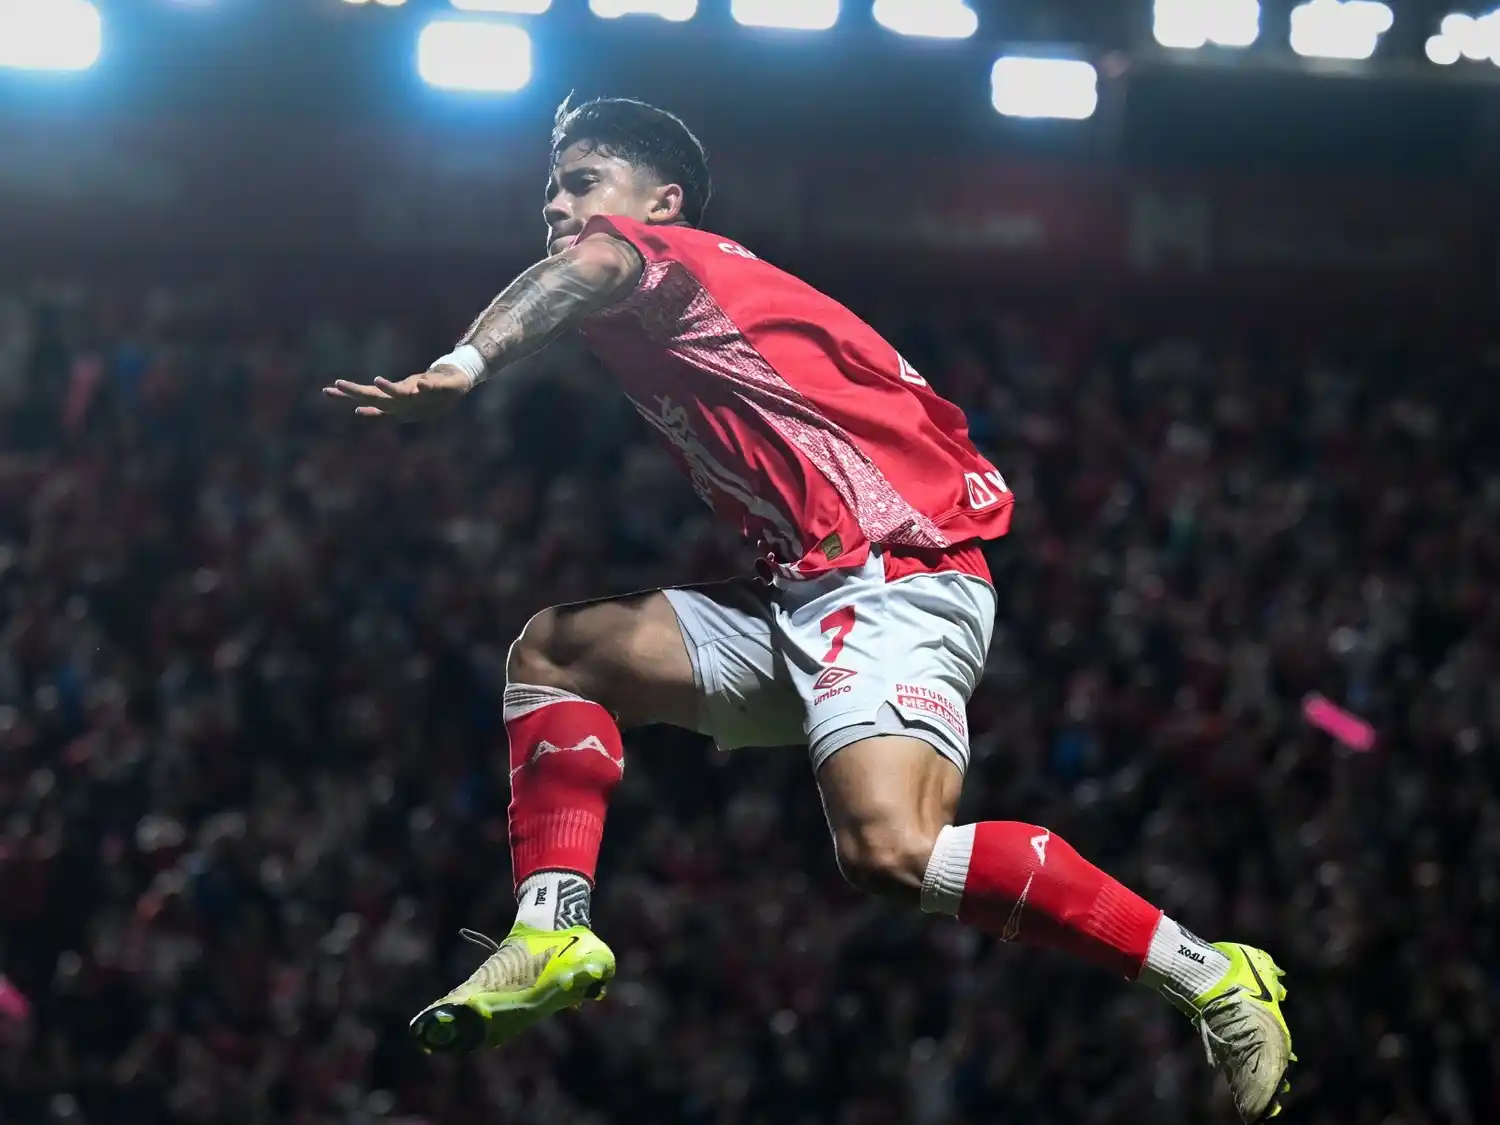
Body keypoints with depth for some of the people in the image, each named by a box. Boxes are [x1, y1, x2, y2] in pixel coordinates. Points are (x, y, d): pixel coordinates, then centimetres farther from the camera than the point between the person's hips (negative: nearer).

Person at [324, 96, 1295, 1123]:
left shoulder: (671, 254, -1)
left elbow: (586, 269, -24)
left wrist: (463, 368, -39)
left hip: (892, 583, -10)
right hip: (797, 602, 10)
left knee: (890, 846, -31)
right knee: (553, 651, 13)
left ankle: (1211, 978, -23)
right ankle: (553, 931, 0)